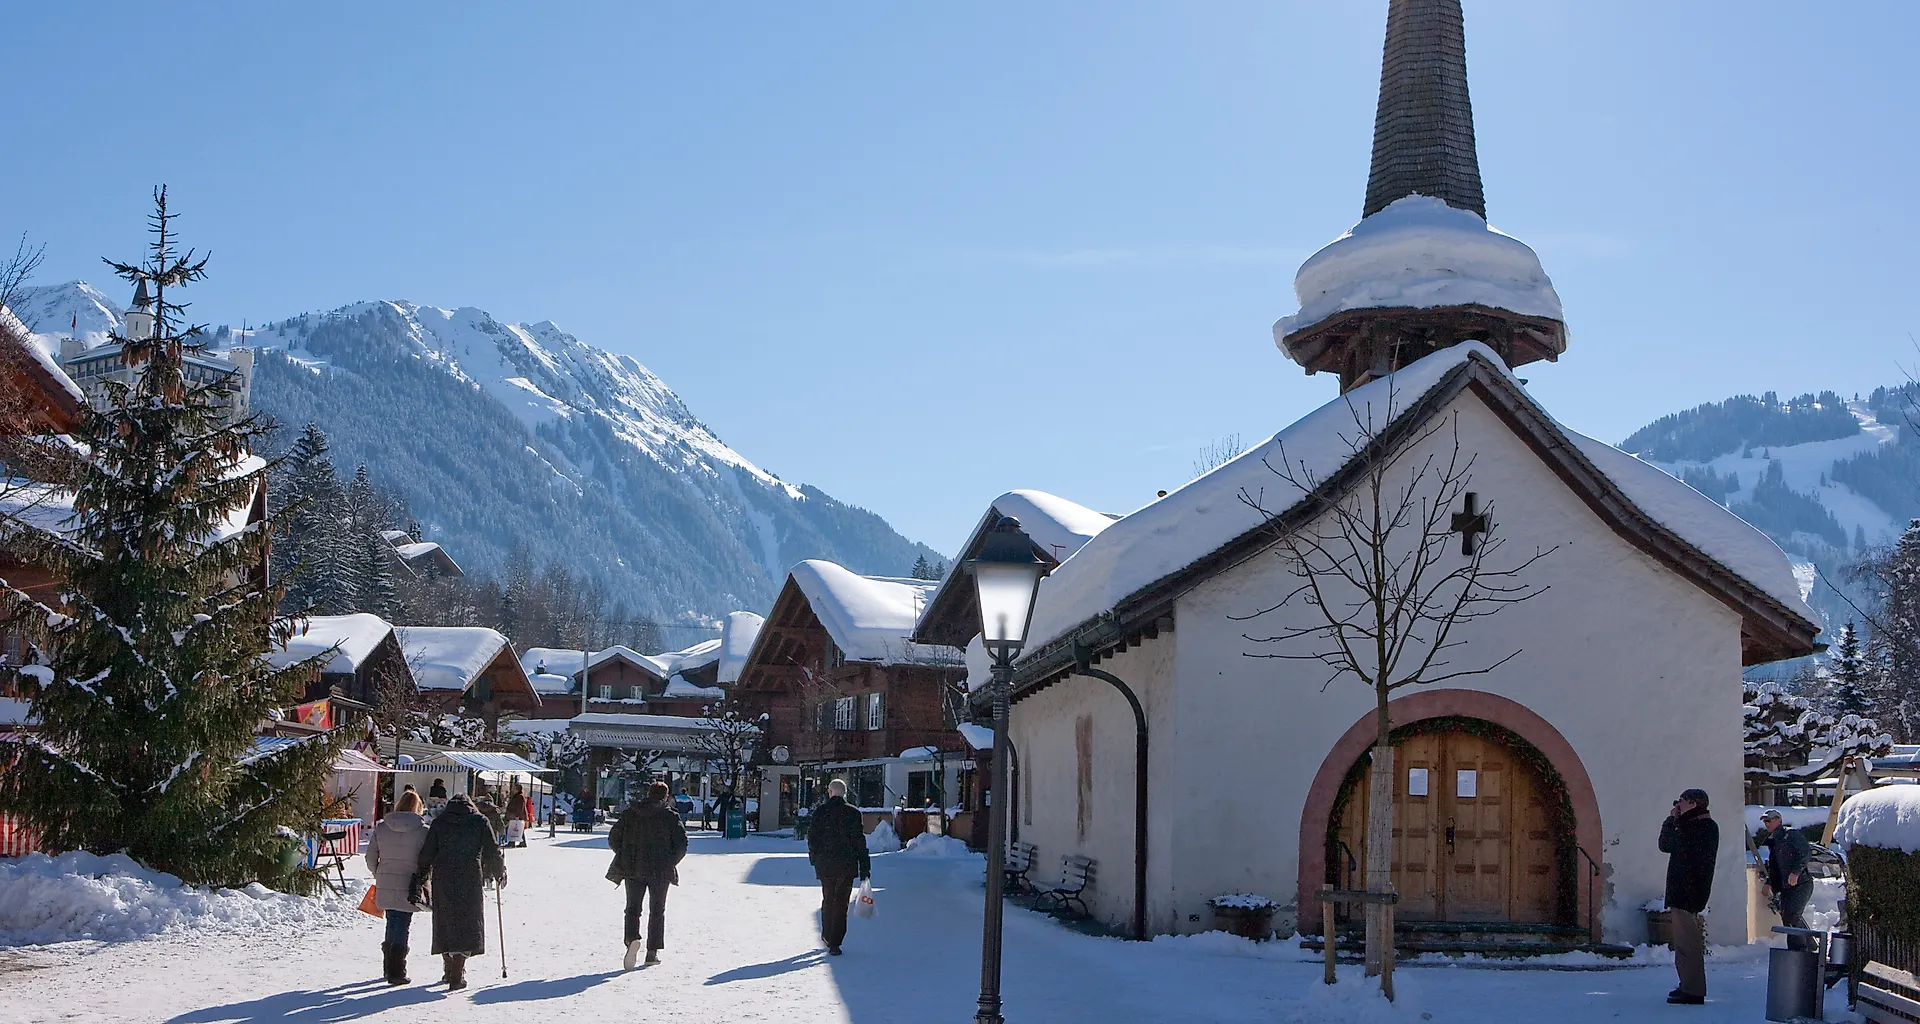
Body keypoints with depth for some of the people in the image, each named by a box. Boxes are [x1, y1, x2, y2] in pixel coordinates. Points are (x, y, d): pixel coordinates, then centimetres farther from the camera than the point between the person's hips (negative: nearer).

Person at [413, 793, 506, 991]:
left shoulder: (438, 823, 7)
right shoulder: (479, 822, 1)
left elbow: (426, 855, 4)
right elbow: (493, 852, 2)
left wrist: (420, 882, 10)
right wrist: (500, 873, 18)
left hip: (442, 881, 3)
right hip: (470, 881, -3)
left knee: (445, 923, 17)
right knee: (467, 925, 2)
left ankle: (450, 970, 27)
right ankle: (457, 975, -8)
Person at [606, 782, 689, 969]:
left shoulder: (631, 813, 5)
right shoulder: (671, 816, -2)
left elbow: (613, 838, 6)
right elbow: (681, 843, -7)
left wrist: (626, 859, 17)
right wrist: (670, 863, 8)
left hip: (633, 869, 1)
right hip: (660, 871, -1)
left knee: (633, 908, 7)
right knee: (657, 910, 12)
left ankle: (632, 939, -20)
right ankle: (652, 951, 10)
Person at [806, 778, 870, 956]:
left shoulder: (819, 812, -1)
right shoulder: (853, 812, -5)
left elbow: (812, 838, 3)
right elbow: (859, 840, -5)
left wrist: (814, 859, 18)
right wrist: (864, 866, -1)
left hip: (825, 865, 2)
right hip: (847, 865, -2)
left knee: (827, 901, 20)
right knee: (841, 903, 2)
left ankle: (827, 936, 30)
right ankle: (834, 943, -3)